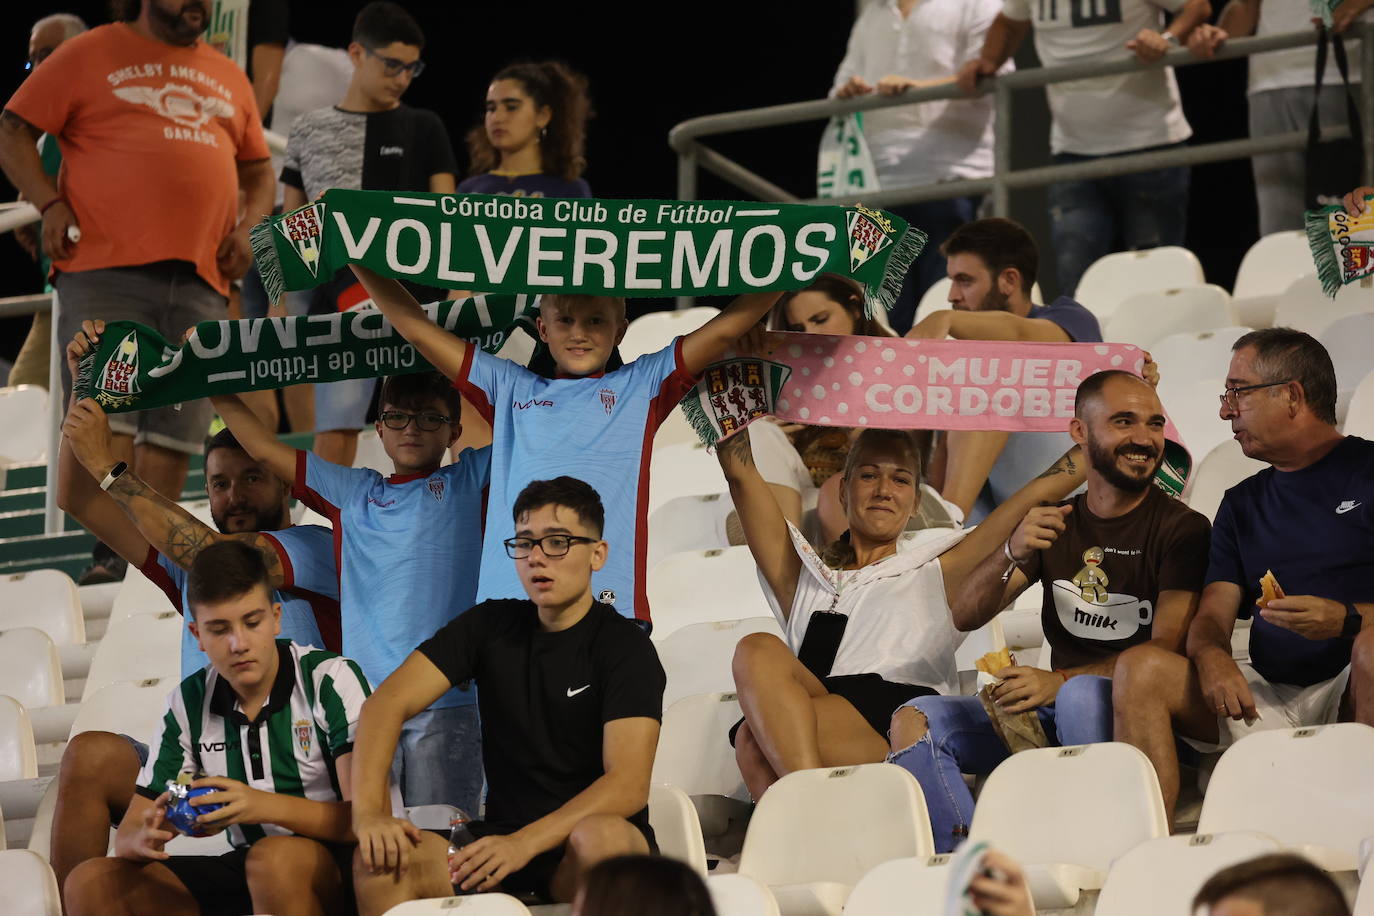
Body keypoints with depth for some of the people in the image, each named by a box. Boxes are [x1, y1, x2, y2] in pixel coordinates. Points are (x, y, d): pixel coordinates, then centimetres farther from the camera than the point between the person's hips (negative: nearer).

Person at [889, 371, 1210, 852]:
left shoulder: (1182, 529, 0)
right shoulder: (1054, 523, 16)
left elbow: (1166, 647, -13)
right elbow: (965, 615, 7)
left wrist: (1059, 681, -24)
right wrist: (1011, 554, -15)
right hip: (1049, 713, 5)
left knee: (1082, 693, -38)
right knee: (914, 721, -13)